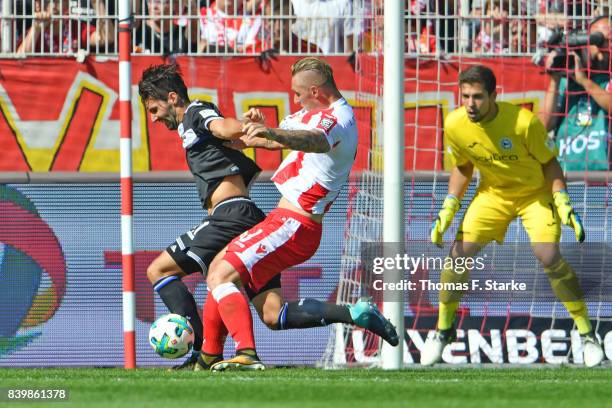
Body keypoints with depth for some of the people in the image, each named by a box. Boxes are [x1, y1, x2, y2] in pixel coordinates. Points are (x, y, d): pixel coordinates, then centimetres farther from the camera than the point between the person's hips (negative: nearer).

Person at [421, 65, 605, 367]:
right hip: (492, 193, 4)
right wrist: (448, 209, -4)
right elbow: (463, 168, 3)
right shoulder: (455, 125, -16)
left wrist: (563, 203, -21)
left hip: (536, 192, -4)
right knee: (459, 254, -9)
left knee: (549, 256, -21)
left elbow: (549, 162, -13)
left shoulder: (523, 122, -28)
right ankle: (443, 329, 14)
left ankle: (587, 334, -7)